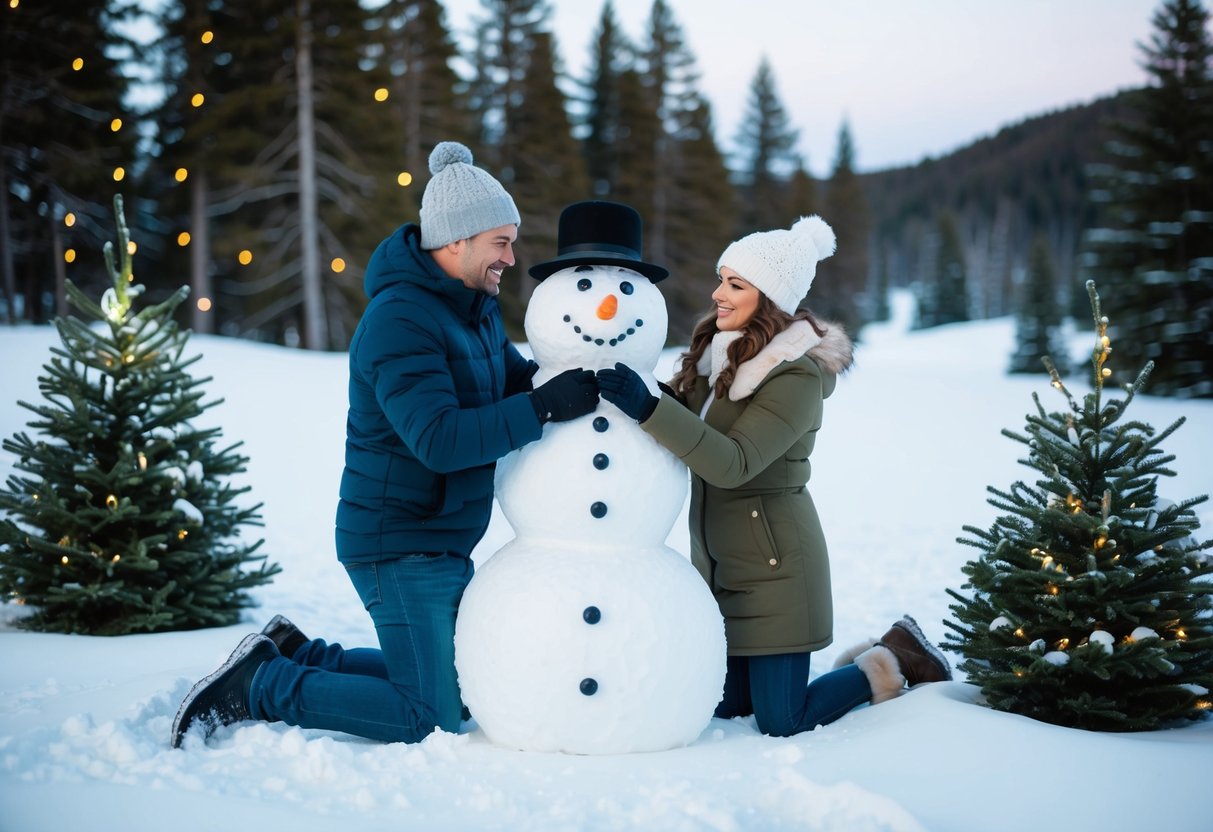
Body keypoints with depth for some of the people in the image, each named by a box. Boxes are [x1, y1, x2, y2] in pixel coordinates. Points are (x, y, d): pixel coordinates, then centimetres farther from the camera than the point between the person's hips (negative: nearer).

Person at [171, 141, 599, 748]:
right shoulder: (399, 321, -21)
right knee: (431, 720, -9)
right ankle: (260, 687, 2)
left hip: (444, 546, 10)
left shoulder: (475, 307, 9)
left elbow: (514, 381, 14)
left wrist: (570, 378, -6)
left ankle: (292, 653, 22)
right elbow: (440, 440, -30)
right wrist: (545, 407, -31)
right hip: (400, 546, -10)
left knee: (459, 688, 19)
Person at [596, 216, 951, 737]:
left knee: (781, 725, -1)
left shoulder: (797, 375, -19)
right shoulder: (718, 351, 5)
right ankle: (871, 661, 32)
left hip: (772, 564, -8)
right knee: (729, 706, 13)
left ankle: (892, 661, 22)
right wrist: (638, 399, -11)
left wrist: (648, 408, -37)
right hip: (718, 563, 8)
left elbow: (734, 463, -28)